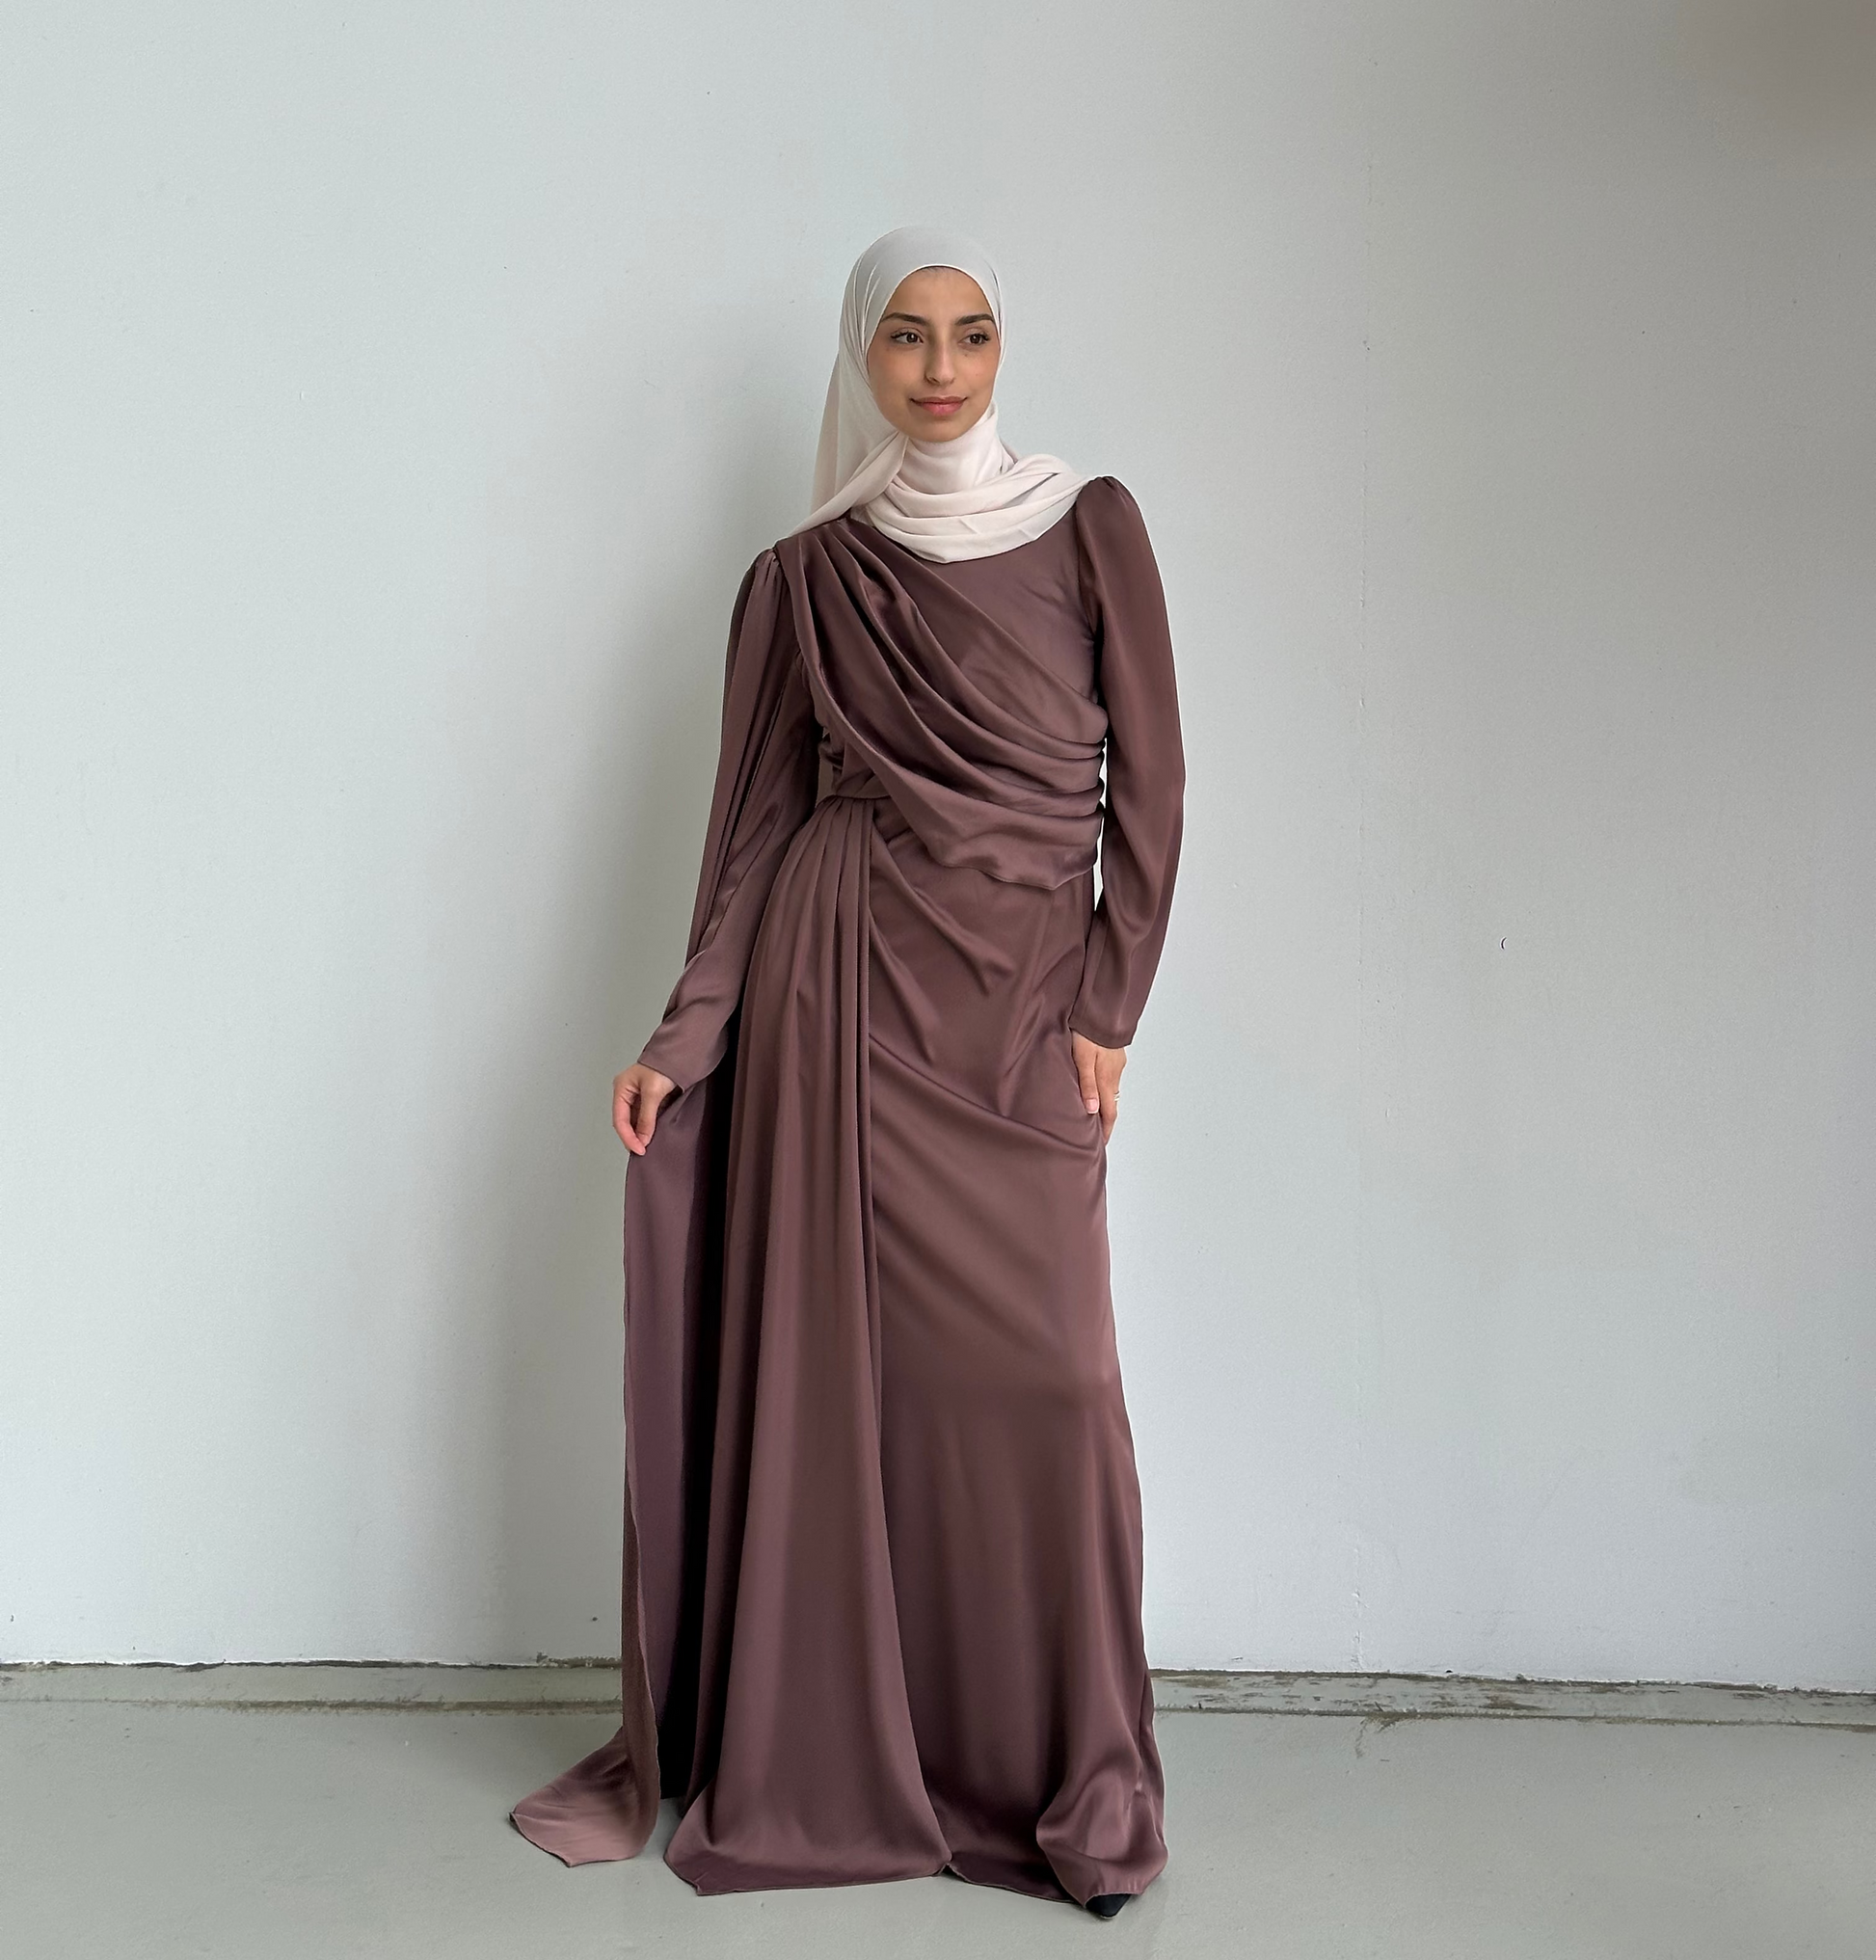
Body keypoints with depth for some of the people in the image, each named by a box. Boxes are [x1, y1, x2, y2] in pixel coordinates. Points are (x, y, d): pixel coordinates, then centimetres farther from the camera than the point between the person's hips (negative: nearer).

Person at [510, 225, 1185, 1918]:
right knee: (829, 1364, 3)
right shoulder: (805, 576, 7)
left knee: (1041, 1381, -3)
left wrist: (1106, 1011, -3)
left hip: (1025, 1010, 0)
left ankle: (1071, 1783, 15)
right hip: (840, 985, 0)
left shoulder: (1090, 527, 6)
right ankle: (809, 1760, 19)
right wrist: (685, 1041, -2)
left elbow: (1149, 782, 3)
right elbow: (758, 821, 5)